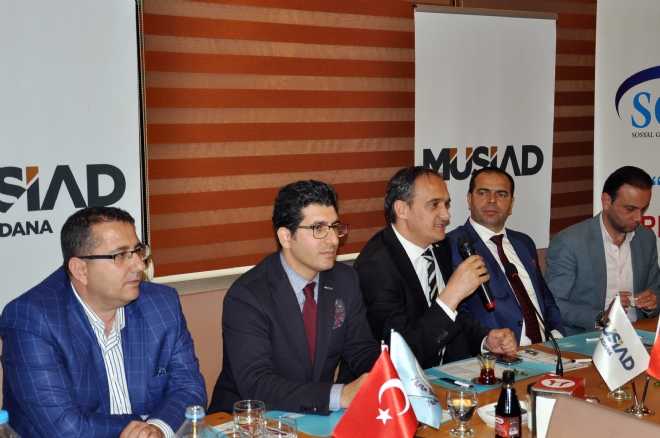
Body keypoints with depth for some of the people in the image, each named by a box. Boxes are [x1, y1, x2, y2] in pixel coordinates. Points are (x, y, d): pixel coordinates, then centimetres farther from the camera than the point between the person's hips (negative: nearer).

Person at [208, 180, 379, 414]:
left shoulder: (345, 280, 2)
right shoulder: (246, 297, -17)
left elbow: (361, 351, 7)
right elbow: (256, 385, -26)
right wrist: (340, 396, -36)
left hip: (317, 415, 6)